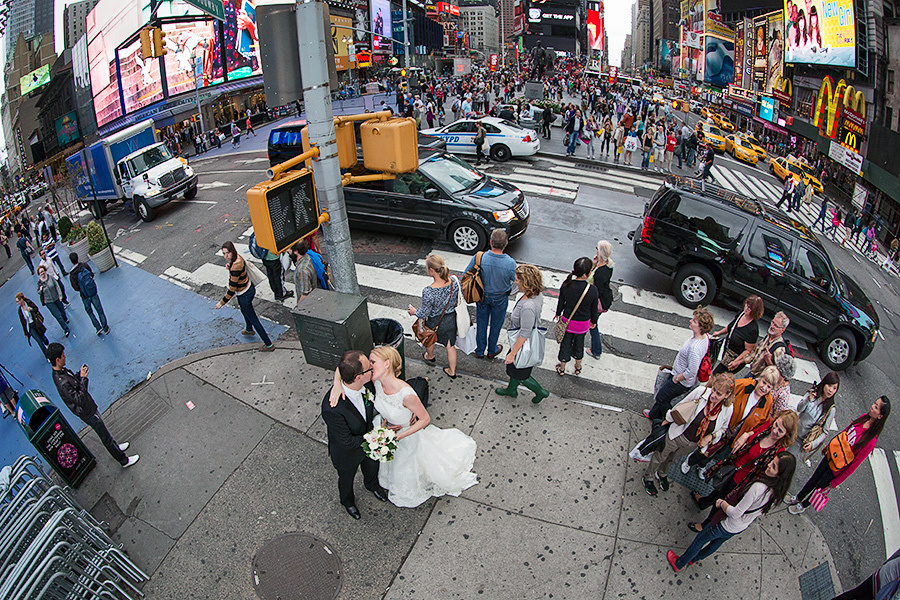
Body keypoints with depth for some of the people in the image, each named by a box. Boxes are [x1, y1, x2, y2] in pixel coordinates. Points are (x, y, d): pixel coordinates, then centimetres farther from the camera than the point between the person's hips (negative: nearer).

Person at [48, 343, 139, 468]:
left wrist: (80, 374, -7)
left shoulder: (60, 370, -6)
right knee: (106, 437, 8)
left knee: (103, 432, 30)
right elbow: (79, 399, -33)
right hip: (87, 413, -9)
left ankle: (116, 447, 53)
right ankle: (124, 460, 23)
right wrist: (83, 378, -31)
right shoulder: (62, 383, -36)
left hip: (89, 407, 9)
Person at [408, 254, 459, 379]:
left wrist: (414, 312, -1)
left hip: (435, 323, -3)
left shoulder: (428, 292, -36)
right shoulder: (454, 281, -23)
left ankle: (430, 356, 63)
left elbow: (424, 313, -22)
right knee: (450, 345, 25)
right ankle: (452, 371, 43)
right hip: (451, 319, 3)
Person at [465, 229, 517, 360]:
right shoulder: (510, 263, -30)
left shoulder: (479, 258, -26)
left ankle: (480, 351, 40)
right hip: (500, 299, -1)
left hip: (482, 296, 1)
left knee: (481, 323, 22)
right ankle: (492, 350, 43)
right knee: (496, 324, 22)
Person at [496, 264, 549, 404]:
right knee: (514, 366, 30)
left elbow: (524, 335, -31)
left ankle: (540, 392, 36)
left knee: (520, 374, 17)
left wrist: (512, 353, -20)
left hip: (524, 346, -9)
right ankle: (512, 389, 53)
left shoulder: (528, 307, -39)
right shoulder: (537, 295, -11)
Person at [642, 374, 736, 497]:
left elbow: (723, 428, 3)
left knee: (672, 459, 30)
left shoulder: (728, 410, -20)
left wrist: (711, 436, -13)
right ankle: (648, 478, 45)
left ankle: (662, 474, 60)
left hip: (693, 444, 3)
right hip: (678, 436, -3)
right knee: (660, 456, 18)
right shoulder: (701, 392, -30)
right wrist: (667, 420, -1)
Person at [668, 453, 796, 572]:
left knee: (699, 540, 17)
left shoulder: (758, 487, -42)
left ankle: (679, 564, 38)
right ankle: (695, 559, 57)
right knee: (717, 542, 32)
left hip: (728, 526, -7)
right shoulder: (779, 489, -17)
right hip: (743, 526, 7)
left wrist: (722, 503, -14)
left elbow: (735, 513, -33)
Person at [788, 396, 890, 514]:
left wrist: (836, 482, -10)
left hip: (837, 468, -4)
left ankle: (804, 505, 43)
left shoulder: (870, 441, -33)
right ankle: (798, 498, 45)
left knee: (819, 487, 17)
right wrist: (828, 446, 18)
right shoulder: (864, 418, -15)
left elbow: (854, 465, -21)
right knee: (814, 480, 21)